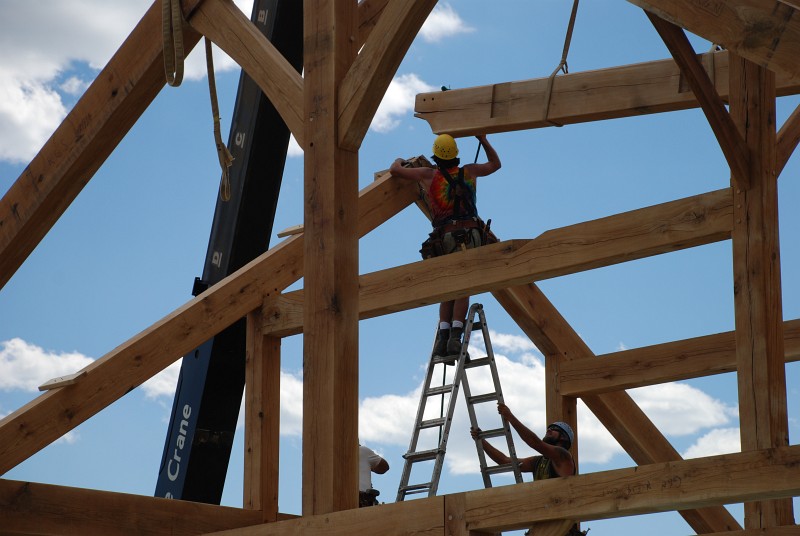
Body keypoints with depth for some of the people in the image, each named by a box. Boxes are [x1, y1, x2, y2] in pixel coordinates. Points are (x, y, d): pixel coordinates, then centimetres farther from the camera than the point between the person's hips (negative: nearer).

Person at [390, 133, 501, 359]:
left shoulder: (429, 175, 12)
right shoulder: (469, 171, 16)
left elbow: (395, 170, 22)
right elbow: (495, 164, 36)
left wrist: (400, 160, 44)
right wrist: (483, 140, 42)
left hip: (445, 240, 0)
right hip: (472, 235, 0)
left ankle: (443, 335, -7)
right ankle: (455, 335, -21)